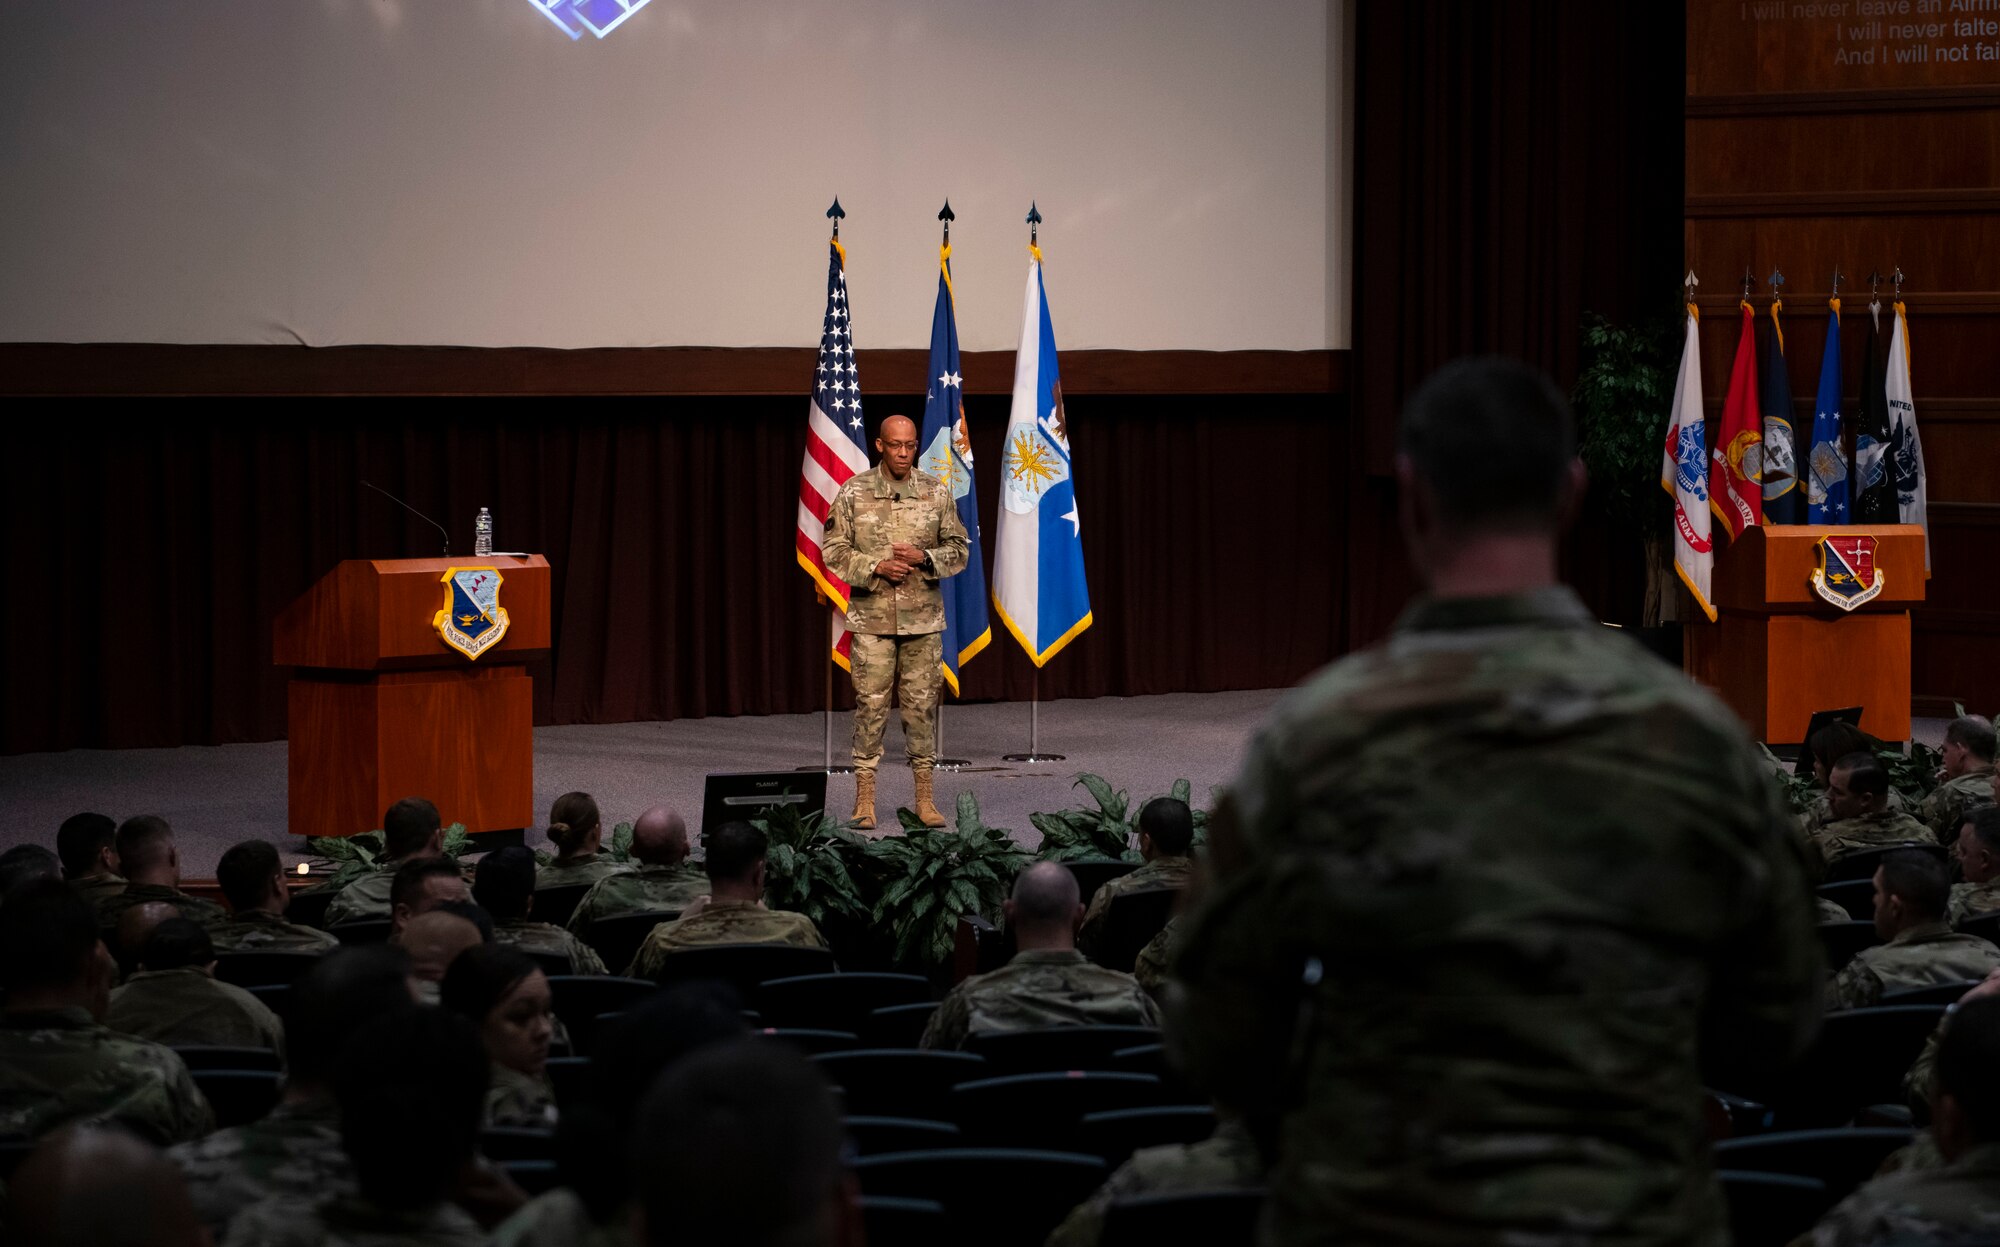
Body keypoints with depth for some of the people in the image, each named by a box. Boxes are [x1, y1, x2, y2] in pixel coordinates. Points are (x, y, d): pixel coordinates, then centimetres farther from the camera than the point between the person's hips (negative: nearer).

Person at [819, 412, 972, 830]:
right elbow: (833, 550, 0)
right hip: (872, 618, -1)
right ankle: (865, 798, 4)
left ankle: (924, 796, 11)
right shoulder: (854, 492, 0)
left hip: (923, 619, 2)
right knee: (870, 704, -1)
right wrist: (876, 567, -14)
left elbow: (959, 549, 7)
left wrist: (924, 558, -12)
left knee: (922, 703, 4)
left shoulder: (936, 492, 4)